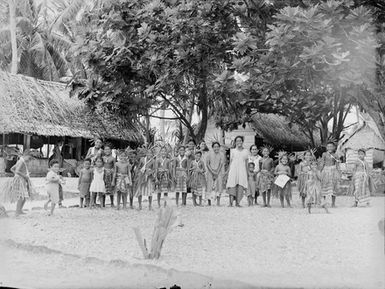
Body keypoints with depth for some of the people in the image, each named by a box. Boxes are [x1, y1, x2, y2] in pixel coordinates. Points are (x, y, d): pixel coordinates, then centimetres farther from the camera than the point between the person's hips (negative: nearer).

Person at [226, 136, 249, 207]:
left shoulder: (246, 151, 14)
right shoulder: (233, 151, 12)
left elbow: (246, 163, 15)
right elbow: (230, 162, 12)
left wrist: (247, 173, 11)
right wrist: (229, 172, 5)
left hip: (242, 170, 1)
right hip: (233, 169, -1)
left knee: (240, 186, -11)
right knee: (232, 186, -12)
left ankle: (237, 202, -11)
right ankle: (231, 202, -16)